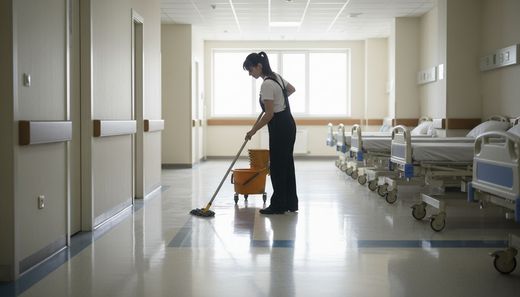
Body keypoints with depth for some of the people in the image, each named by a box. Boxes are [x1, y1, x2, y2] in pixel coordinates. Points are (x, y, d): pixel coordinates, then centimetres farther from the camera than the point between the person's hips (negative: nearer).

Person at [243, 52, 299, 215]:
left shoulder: (267, 84, -20)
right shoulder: (276, 76, 9)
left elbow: (269, 114, -21)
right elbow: (292, 89, 27)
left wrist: (253, 130, -11)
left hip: (280, 128, -10)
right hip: (288, 125, 10)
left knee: (277, 166, -1)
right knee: (287, 164, 13)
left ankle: (278, 205, 7)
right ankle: (291, 204, 19)